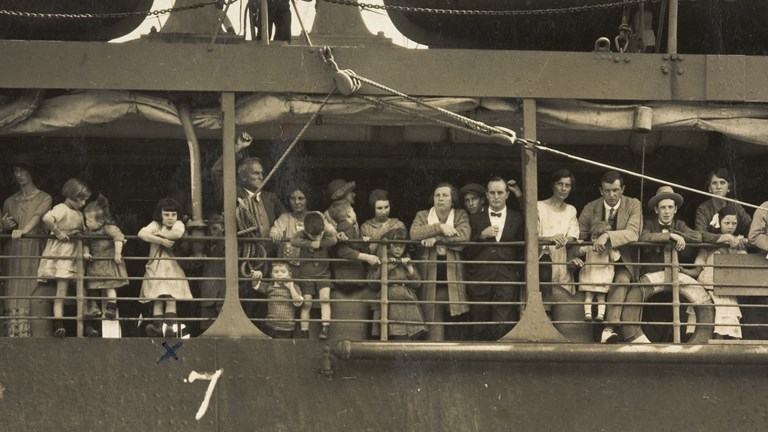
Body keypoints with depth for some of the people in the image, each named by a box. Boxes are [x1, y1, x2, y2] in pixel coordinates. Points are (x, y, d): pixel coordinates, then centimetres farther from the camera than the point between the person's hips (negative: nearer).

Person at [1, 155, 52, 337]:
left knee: (32, 293, -13)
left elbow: (38, 217, -12)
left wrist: (23, 231, -30)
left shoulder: (44, 199, 6)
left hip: (34, 252, -3)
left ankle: (28, 336, -17)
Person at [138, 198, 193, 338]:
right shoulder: (155, 225, 8)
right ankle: (157, 327, -18)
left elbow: (177, 233, -16)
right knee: (157, 299, -8)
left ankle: (170, 326, -16)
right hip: (156, 268, 0)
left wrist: (160, 234, -5)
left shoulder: (178, 224, 10)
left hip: (173, 268, 0)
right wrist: (161, 241, -17)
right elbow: (142, 233, -15)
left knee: (171, 298, -7)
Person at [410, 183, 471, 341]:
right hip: (431, 279, 0)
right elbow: (414, 233, -7)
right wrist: (439, 227, -12)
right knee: (434, 325, -4)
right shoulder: (422, 215, 13)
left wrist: (436, 239, -12)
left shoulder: (461, 215, 10)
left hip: (453, 279, 0)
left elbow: (464, 236, -9)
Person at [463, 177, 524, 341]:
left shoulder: (517, 219, 13)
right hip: (481, 280, 1)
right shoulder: (476, 219, 15)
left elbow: (522, 251, 11)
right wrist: (481, 236, -6)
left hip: (507, 280, -1)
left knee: (503, 328, -13)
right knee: (480, 331, 0)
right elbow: (467, 253, 8)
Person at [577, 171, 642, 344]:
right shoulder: (590, 209, 5)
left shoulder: (633, 205, -2)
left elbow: (633, 233, -19)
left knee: (622, 280, -34)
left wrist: (608, 236, -35)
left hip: (623, 263, -3)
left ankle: (608, 330, -45)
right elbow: (578, 238, 5)